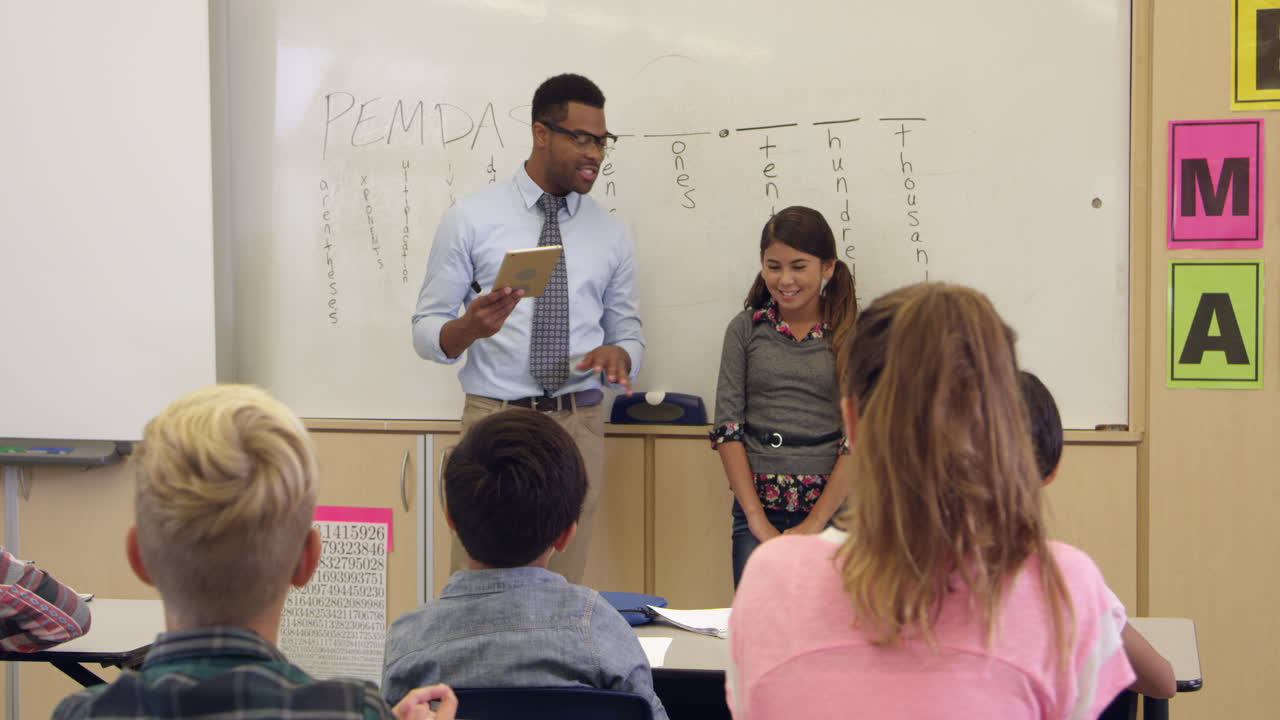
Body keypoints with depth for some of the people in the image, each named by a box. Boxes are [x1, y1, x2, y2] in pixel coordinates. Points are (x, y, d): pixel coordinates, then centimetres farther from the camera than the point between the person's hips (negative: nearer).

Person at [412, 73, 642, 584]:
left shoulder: (611, 234, 11)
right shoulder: (471, 218, 1)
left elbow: (630, 336, 14)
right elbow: (426, 331, 0)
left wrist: (618, 355, -10)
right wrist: (471, 327, -22)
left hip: (579, 425, 3)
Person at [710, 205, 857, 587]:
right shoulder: (746, 329, 6)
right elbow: (727, 426, 2)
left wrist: (814, 523, -11)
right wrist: (757, 519, -7)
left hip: (831, 509, -1)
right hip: (758, 508, 1)